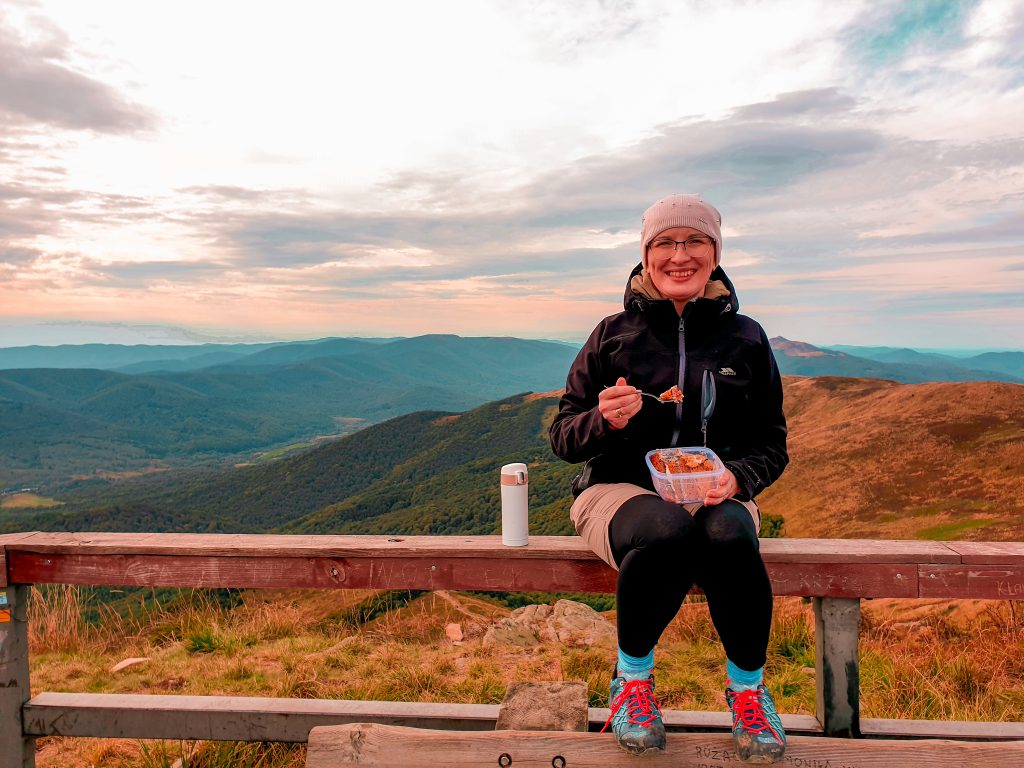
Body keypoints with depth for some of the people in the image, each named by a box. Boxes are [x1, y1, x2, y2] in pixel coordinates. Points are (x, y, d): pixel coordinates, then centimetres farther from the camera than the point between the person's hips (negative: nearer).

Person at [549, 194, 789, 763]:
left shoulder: (745, 338, 6)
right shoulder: (614, 334, 2)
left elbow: (772, 443, 9)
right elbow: (563, 437, 3)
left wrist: (737, 478, -13)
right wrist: (605, 421, -19)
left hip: (717, 493, 2)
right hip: (620, 488, -1)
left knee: (729, 538, -34)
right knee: (668, 532, -36)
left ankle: (749, 685, -3)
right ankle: (632, 674, -6)